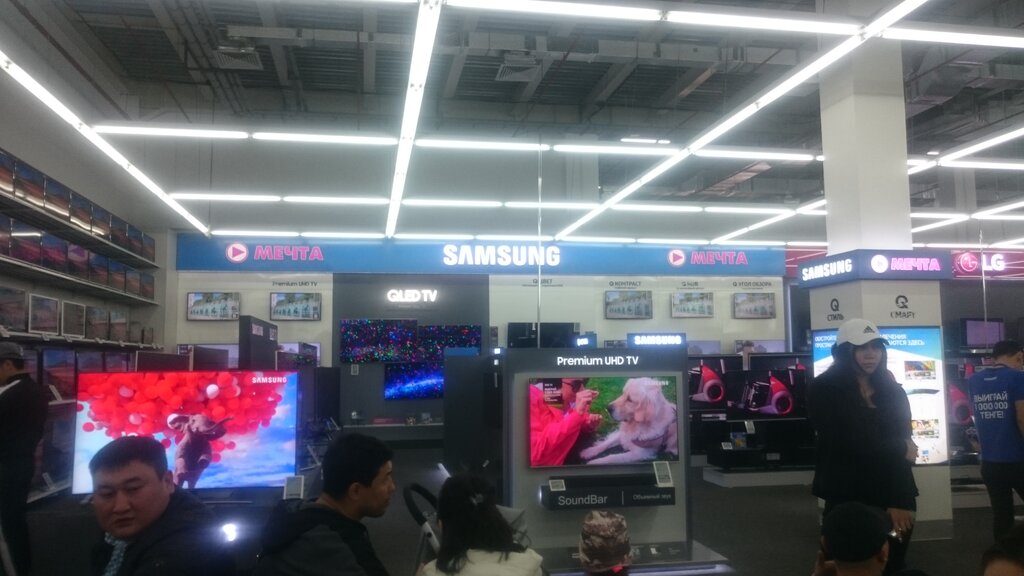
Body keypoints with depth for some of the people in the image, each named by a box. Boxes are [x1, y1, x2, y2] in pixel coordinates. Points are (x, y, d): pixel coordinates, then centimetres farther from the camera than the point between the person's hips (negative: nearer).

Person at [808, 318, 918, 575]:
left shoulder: (893, 392, 6)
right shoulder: (824, 391, -8)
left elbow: (904, 444, -2)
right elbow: (846, 444, -16)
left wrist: (899, 502, -13)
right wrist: (900, 450, -4)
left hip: (894, 499, 4)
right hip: (847, 500, -4)